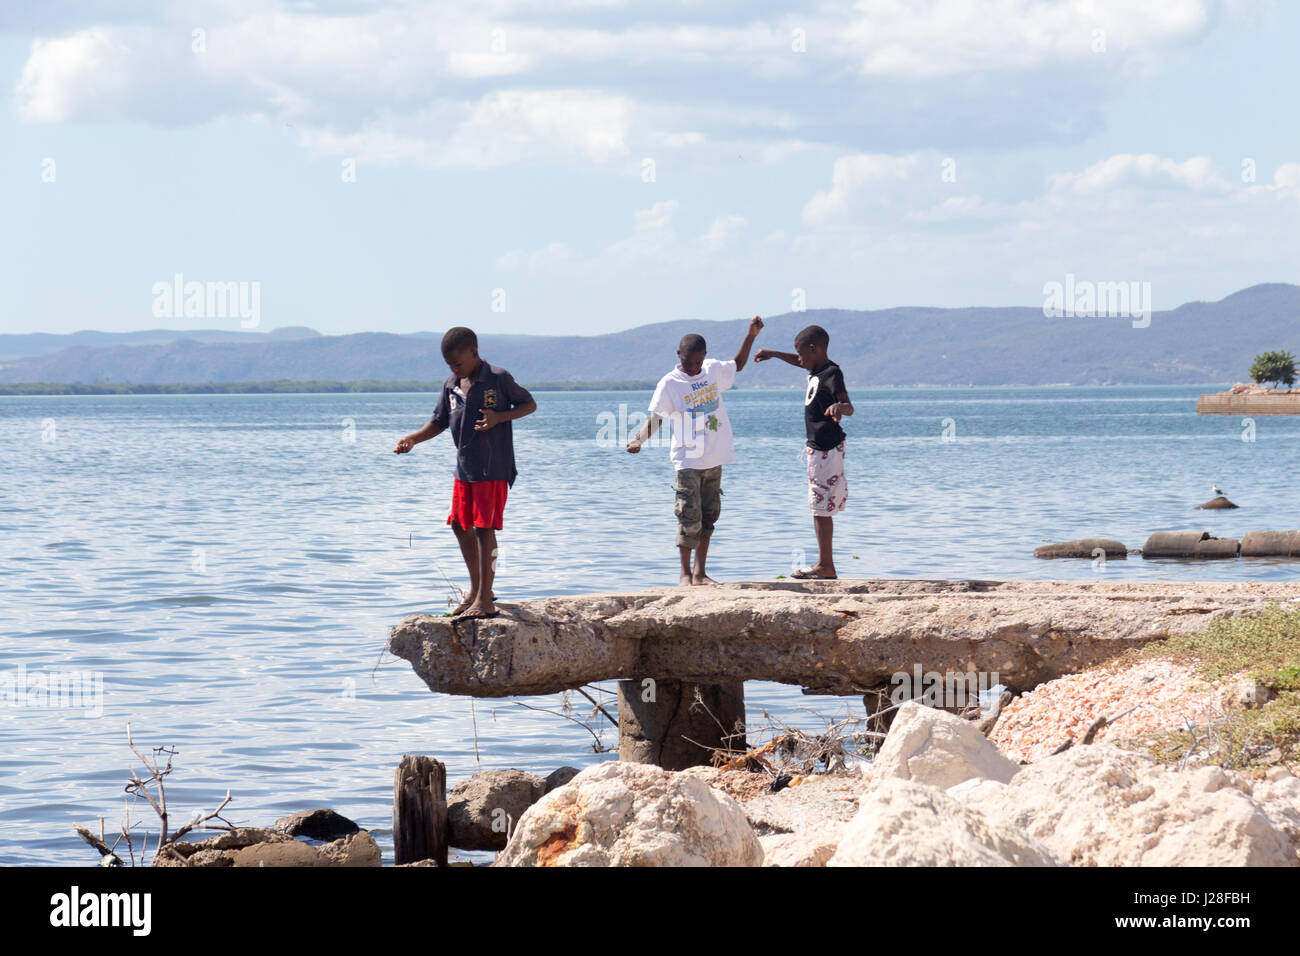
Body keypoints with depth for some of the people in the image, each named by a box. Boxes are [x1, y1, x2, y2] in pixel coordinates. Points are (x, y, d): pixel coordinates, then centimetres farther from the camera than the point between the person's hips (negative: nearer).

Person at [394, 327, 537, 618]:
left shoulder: (499, 379, -9)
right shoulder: (451, 386, 8)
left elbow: (530, 405, -2)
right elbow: (439, 423, 14)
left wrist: (499, 417, -18)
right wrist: (413, 438, -3)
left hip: (493, 469, -7)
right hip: (464, 468, 7)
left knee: (484, 528, -9)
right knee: (461, 526, 13)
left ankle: (485, 600, -7)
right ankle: (477, 590, 29)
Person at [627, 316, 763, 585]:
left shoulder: (713, 370, 7)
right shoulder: (669, 384, -8)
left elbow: (737, 365, 27)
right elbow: (655, 418, -11)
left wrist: (751, 335, 19)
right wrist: (638, 439, -28)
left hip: (714, 459, 5)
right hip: (687, 460, -5)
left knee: (709, 516, 7)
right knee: (690, 516, -10)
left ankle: (700, 573, 13)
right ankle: (685, 572, 1)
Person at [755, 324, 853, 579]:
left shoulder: (832, 375, -18)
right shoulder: (816, 370, 10)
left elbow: (849, 406, -30)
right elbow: (798, 362, 32)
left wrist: (840, 407, -51)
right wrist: (773, 354, 37)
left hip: (826, 450, -10)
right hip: (818, 448, 10)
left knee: (821, 508, -6)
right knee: (820, 508, 12)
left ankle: (825, 566, -3)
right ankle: (826, 565, 16)